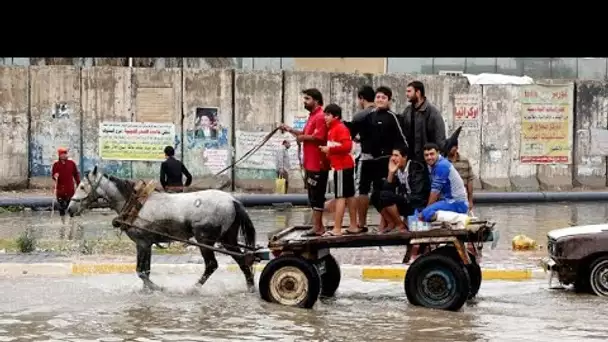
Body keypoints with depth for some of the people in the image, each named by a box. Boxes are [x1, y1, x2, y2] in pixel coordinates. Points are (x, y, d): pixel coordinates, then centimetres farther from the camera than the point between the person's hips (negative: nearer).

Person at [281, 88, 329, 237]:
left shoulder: (320, 117, -15)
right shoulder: (312, 116, 18)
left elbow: (318, 137, -24)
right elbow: (306, 134, 25)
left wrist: (303, 137, -11)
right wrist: (291, 130, 14)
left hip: (317, 164, -10)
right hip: (310, 163, 10)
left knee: (316, 196, -6)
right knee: (314, 196, 13)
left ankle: (317, 227, -3)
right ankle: (318, 225, 19)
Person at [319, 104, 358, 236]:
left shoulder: (340, 128, -13)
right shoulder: (332, 129, 16)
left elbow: (347, 146, -24)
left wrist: (330, 149, -19)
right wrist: (327, 149, 5)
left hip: (342, 167, -10)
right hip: (344, 166, 10)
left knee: (340, 197, -10)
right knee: (349, 196, 12)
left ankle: (337, 229, -11)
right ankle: (354, 226, 17)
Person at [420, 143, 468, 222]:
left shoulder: (441, 166, -15)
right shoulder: (435, 165, 14)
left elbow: (435, 190, -15)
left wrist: (426, 211, -6)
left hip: (456, 203, -10)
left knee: (426, 213, -27)